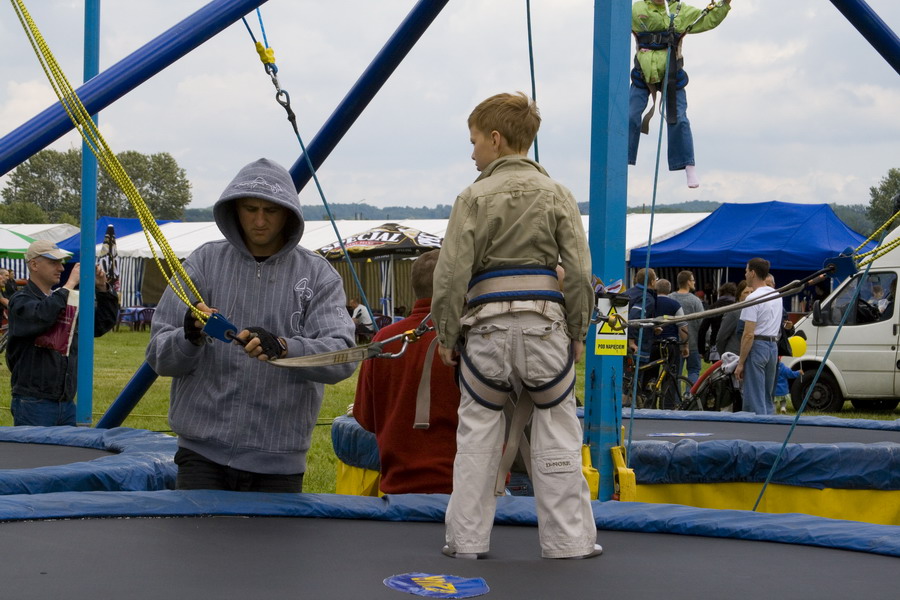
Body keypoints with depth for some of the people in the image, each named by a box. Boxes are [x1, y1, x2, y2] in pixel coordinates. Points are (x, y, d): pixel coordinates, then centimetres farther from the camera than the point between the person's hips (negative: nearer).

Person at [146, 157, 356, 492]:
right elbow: (158, 355, 2)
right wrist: (190, 338, -21)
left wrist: (282, 348, -30)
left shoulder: (318, 275, 2)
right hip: (203, 454, 0)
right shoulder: (205, 261, 4)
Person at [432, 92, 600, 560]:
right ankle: (569, 539, 12)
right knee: (556, 433, 8)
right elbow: (579, 272, 0)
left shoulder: (475, 197, -1)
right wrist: (578, 333, 10)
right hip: (545, 322, 1)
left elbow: (451, 274, -4)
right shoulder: (557, 195, 4)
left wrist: (446, 334, 6)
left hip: (487, 326, -1)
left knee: (477, 434, 9)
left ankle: (466, 539, 14)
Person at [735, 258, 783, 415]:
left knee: (755, 398, -7)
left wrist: (741, 363, -16)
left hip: (757, 345, -9)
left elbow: (749, 334, -19)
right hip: (773, 345, 9)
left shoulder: (753, 298, -16)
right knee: (767, 397, 16)